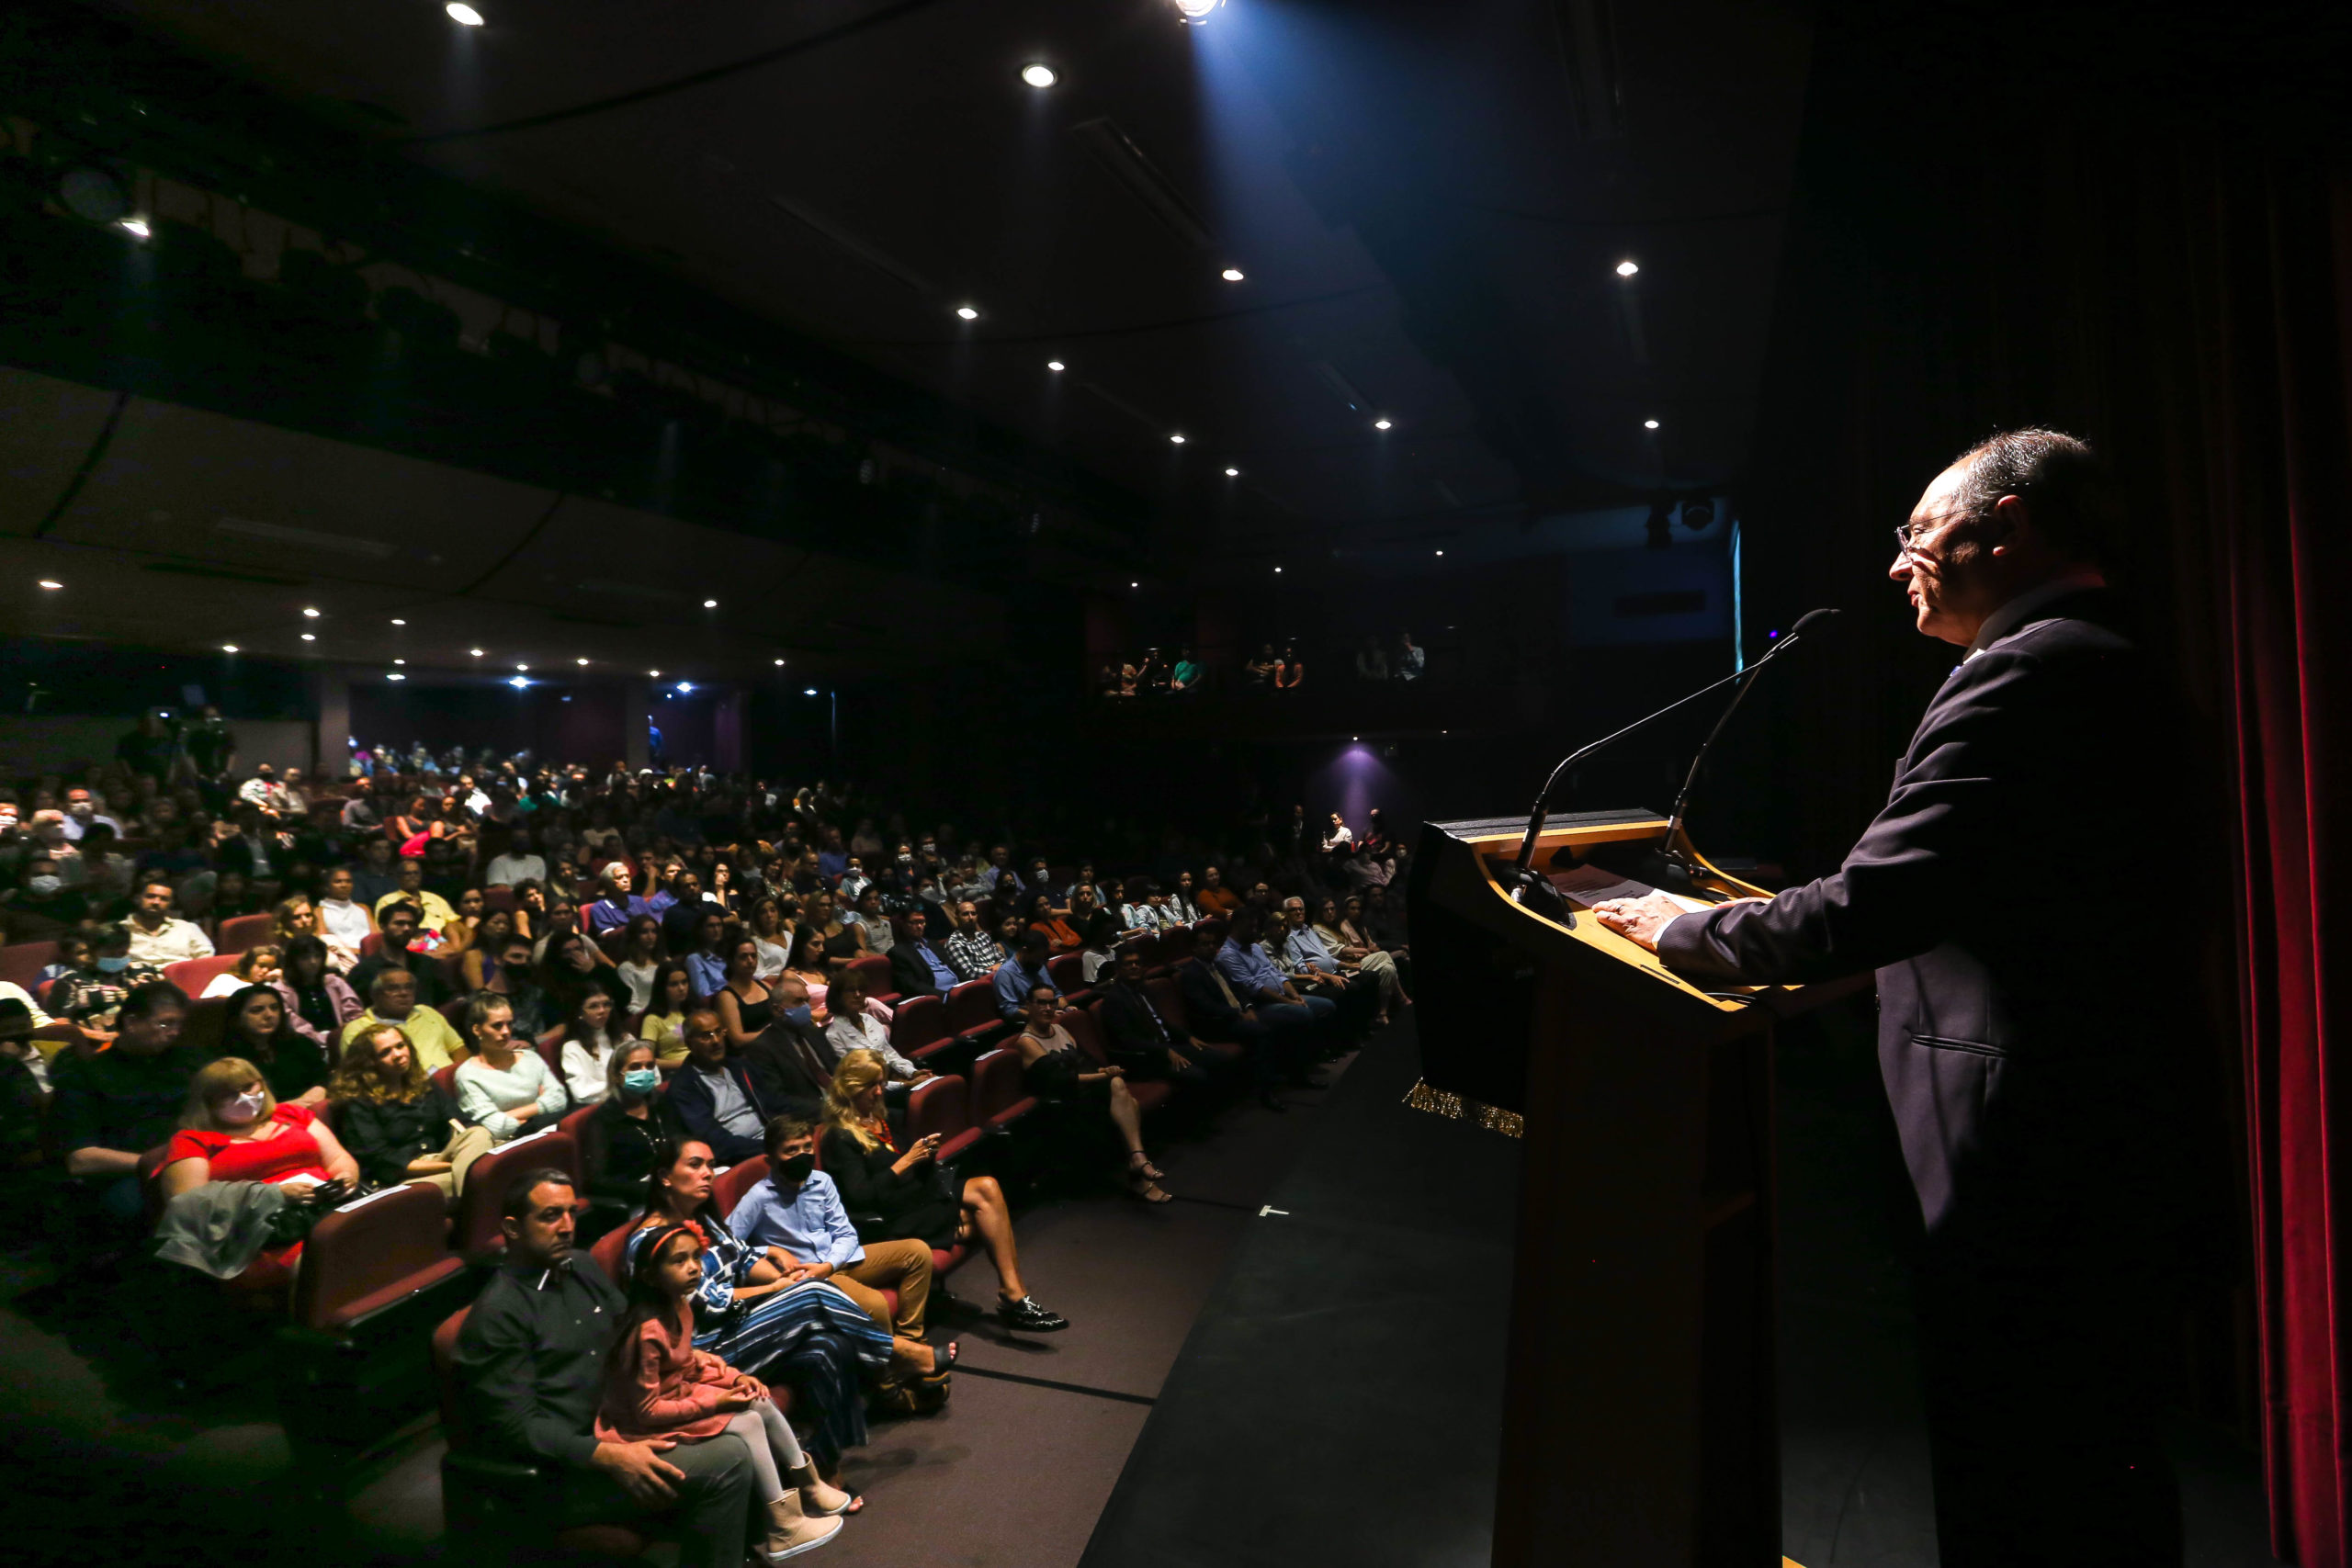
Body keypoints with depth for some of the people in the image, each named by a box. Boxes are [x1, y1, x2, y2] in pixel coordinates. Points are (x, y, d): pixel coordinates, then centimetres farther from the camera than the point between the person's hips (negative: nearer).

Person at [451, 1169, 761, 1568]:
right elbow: (517, 1427, -18)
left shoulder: (581, 1267, 10)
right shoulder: (497, 1313, -15)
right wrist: (610, 1457, -26)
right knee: (726, 1462, -23)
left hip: (616, 1428, 9)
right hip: (565, 1466, -9)